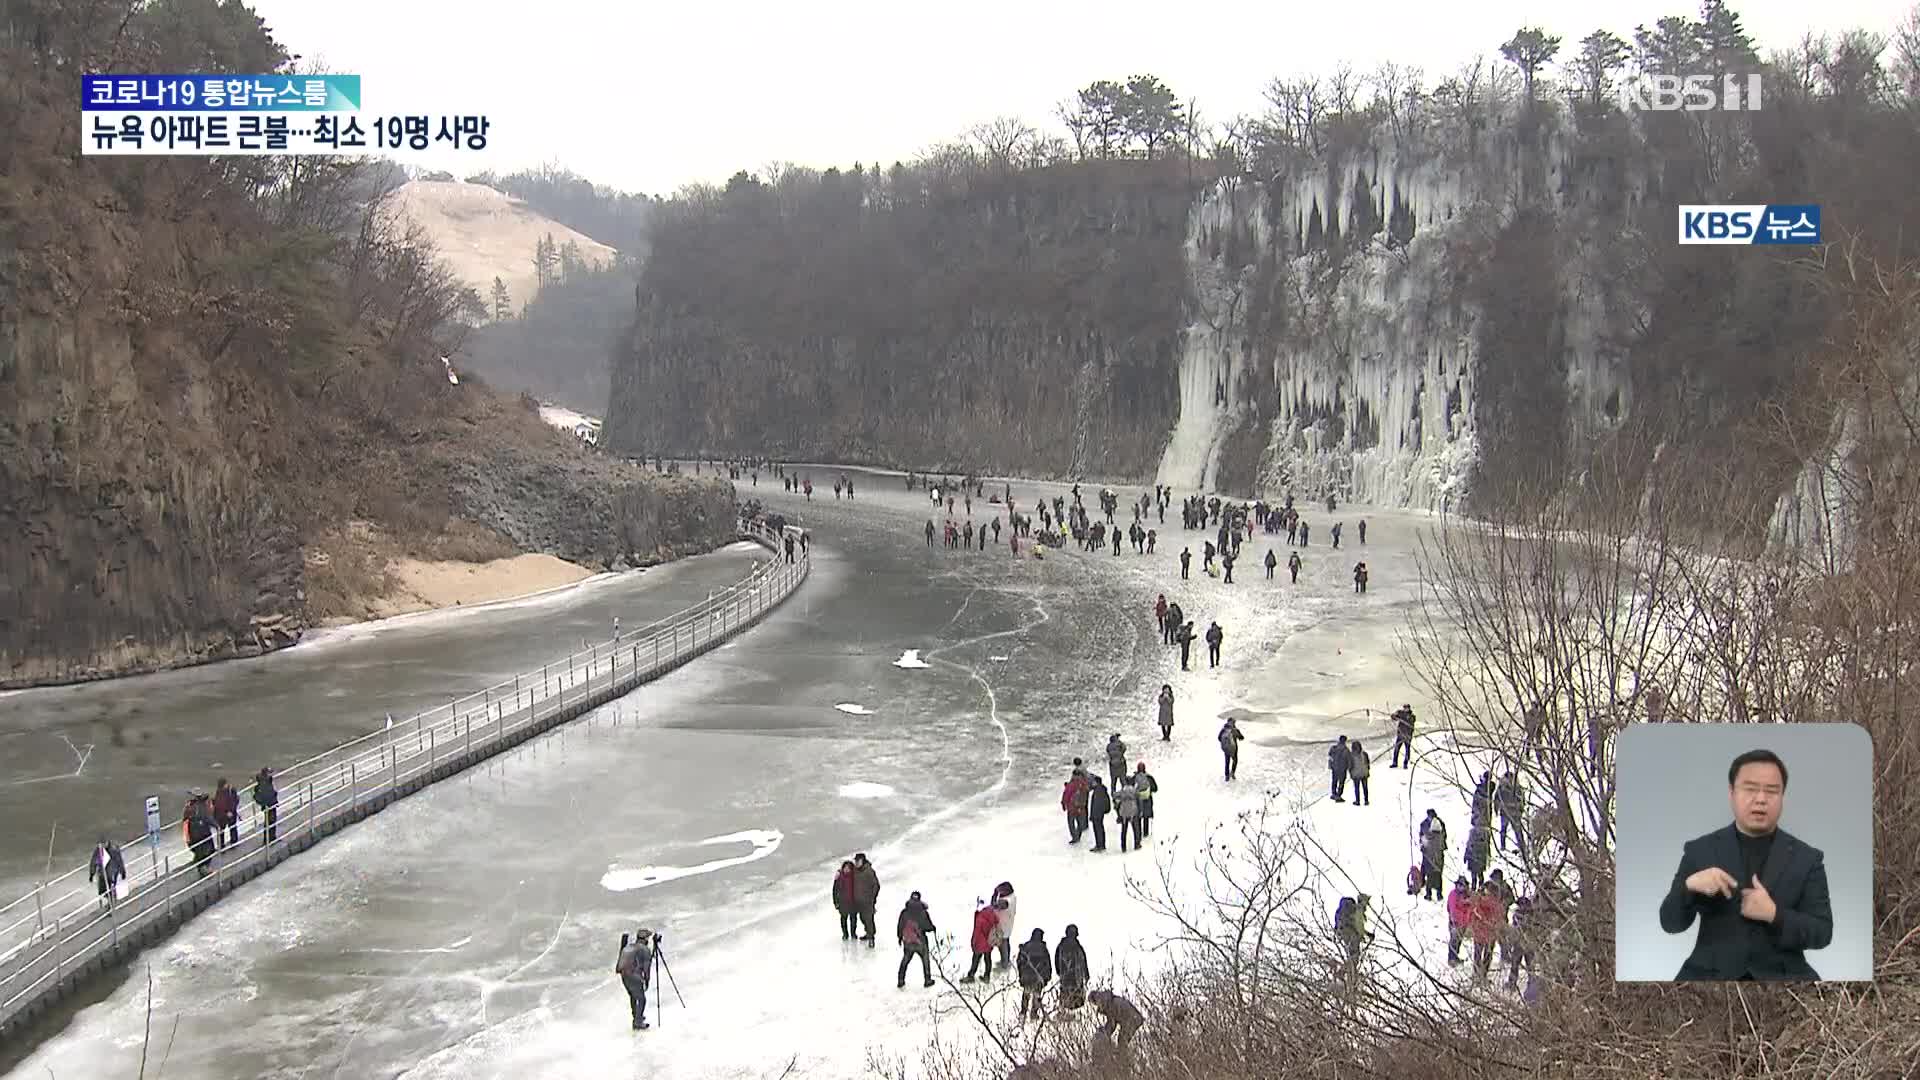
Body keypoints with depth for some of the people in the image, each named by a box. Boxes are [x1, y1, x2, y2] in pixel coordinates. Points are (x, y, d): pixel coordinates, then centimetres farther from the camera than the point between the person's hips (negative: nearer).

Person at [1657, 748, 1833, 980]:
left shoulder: (1807, 857, 6)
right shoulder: (1700, 850, 5)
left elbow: (1823, 933, 1)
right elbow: (1671, 923, 2)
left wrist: (1774, 914, -16)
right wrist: (1689, 885, -17)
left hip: (1781, 975, 1)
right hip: (1711, 974, -1)